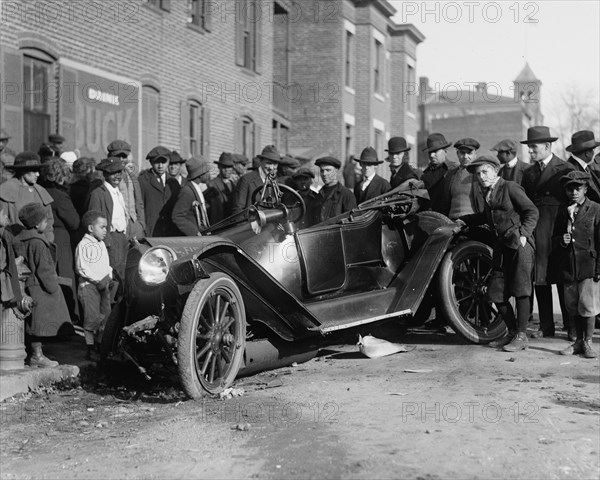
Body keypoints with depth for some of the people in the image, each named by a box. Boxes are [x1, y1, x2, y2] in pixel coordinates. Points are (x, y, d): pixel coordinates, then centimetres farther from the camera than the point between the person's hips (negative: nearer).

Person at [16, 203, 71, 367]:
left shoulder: (22, 240, 11)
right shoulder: (38, 243, -18)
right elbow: (44, 269, -18)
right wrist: (53, 287, -10)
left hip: (29, 285, 9)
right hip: (39, 288, -9)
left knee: (35, 327, 12)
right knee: (39, 323, -3)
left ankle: (36, 354, 17)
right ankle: (37, 355, 2)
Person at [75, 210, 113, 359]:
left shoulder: (101, 244, 16)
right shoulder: (83, 245, -12)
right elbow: (81, 268, -17)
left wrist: (109, 277, 5)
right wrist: (98, 280, -18)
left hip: (103, 285, 8)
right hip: (89, 285, -8)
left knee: (106, 316, 8)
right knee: (92, 318, -6)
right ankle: (90, 349, 3)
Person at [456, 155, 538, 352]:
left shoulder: (510, 188, -7)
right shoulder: (487, 193, 15)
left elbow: (532, 212, -8)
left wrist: (524, 233, -18)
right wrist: (465, 220, 22)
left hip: (519, 243, -8)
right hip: (502, 245, 8)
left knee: (521, 290, -5)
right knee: (496, 292, 6)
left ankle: (521, 336, 2)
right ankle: (512, 332, 19)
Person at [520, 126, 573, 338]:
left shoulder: (565, 169, 0)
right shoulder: (528, 173, 15)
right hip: (536, 231, 5)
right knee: (540, 279, 4)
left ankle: (570, 326, 7)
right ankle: (546, 326, 11)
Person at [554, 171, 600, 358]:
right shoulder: (562, 211, 12)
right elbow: (554, 238, 19)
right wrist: (561, 241, -6)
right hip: (568, 267, 4)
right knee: (573, 307, 10)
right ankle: (578, 341, 22)